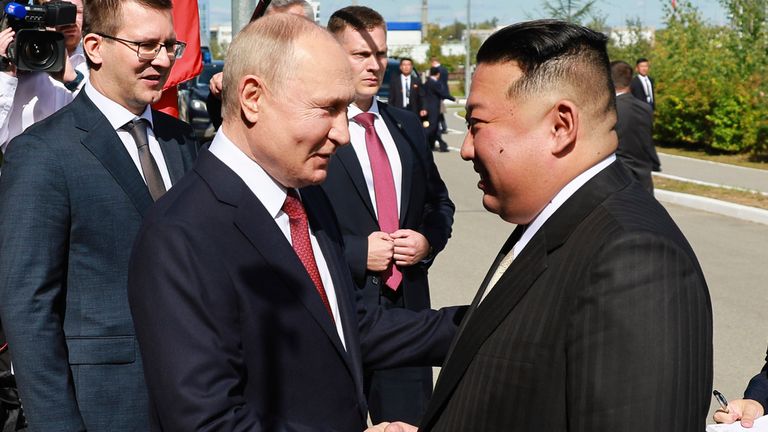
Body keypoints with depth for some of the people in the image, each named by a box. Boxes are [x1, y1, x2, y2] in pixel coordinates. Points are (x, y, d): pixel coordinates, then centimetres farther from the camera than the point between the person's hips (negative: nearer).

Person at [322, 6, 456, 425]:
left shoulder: (407, 125, 11)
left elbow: (439, 201, 20)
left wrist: (428, 240, 0)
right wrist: (356, 252, -17)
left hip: (407, 303, 6)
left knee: (409, 417, 13)